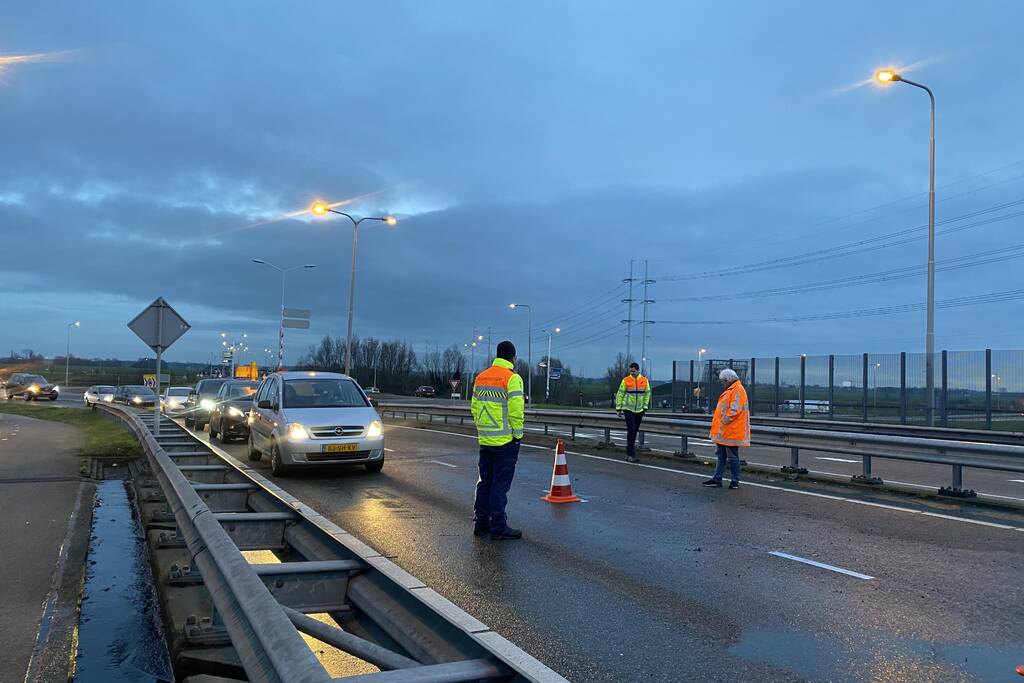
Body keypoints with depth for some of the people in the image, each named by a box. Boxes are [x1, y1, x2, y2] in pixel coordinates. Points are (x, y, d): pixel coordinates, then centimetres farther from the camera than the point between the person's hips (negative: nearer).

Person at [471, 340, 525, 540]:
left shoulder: (481, 377, 10)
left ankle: (480, 523, 21)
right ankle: (498, 527, 2)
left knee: (485, 481, 15)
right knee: (500, 484, -2)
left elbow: (474, 407, 13)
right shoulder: (512, 378, -12)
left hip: (485, 440, 7)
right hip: (505, 441, -7)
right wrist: (518, 435, -7)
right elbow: (516, 411, -16)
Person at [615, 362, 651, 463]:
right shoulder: (625, 380, -5)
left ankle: (628, 453, 22)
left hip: (639, 410, 4)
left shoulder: (644, 380, 2)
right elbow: (620, 394, 0)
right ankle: (631, 455, -11)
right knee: (631, 431, -12)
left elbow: (647, 394, 10)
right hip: (628, 409, -4)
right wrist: (618, 408, -2)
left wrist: (645, 407, 4)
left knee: (635, 432, 10)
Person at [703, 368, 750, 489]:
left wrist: (724, 421, -20)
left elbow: (735, 410, -23)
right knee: (721, 456, 12)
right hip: (723, 431, 10)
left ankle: (735, 481, 7)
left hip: (731, 432, -10)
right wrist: (718, 424, 17)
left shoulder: (738, 390, -14)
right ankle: (717, 479, 17)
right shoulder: (730, 390, 17)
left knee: (732, 457, -1)